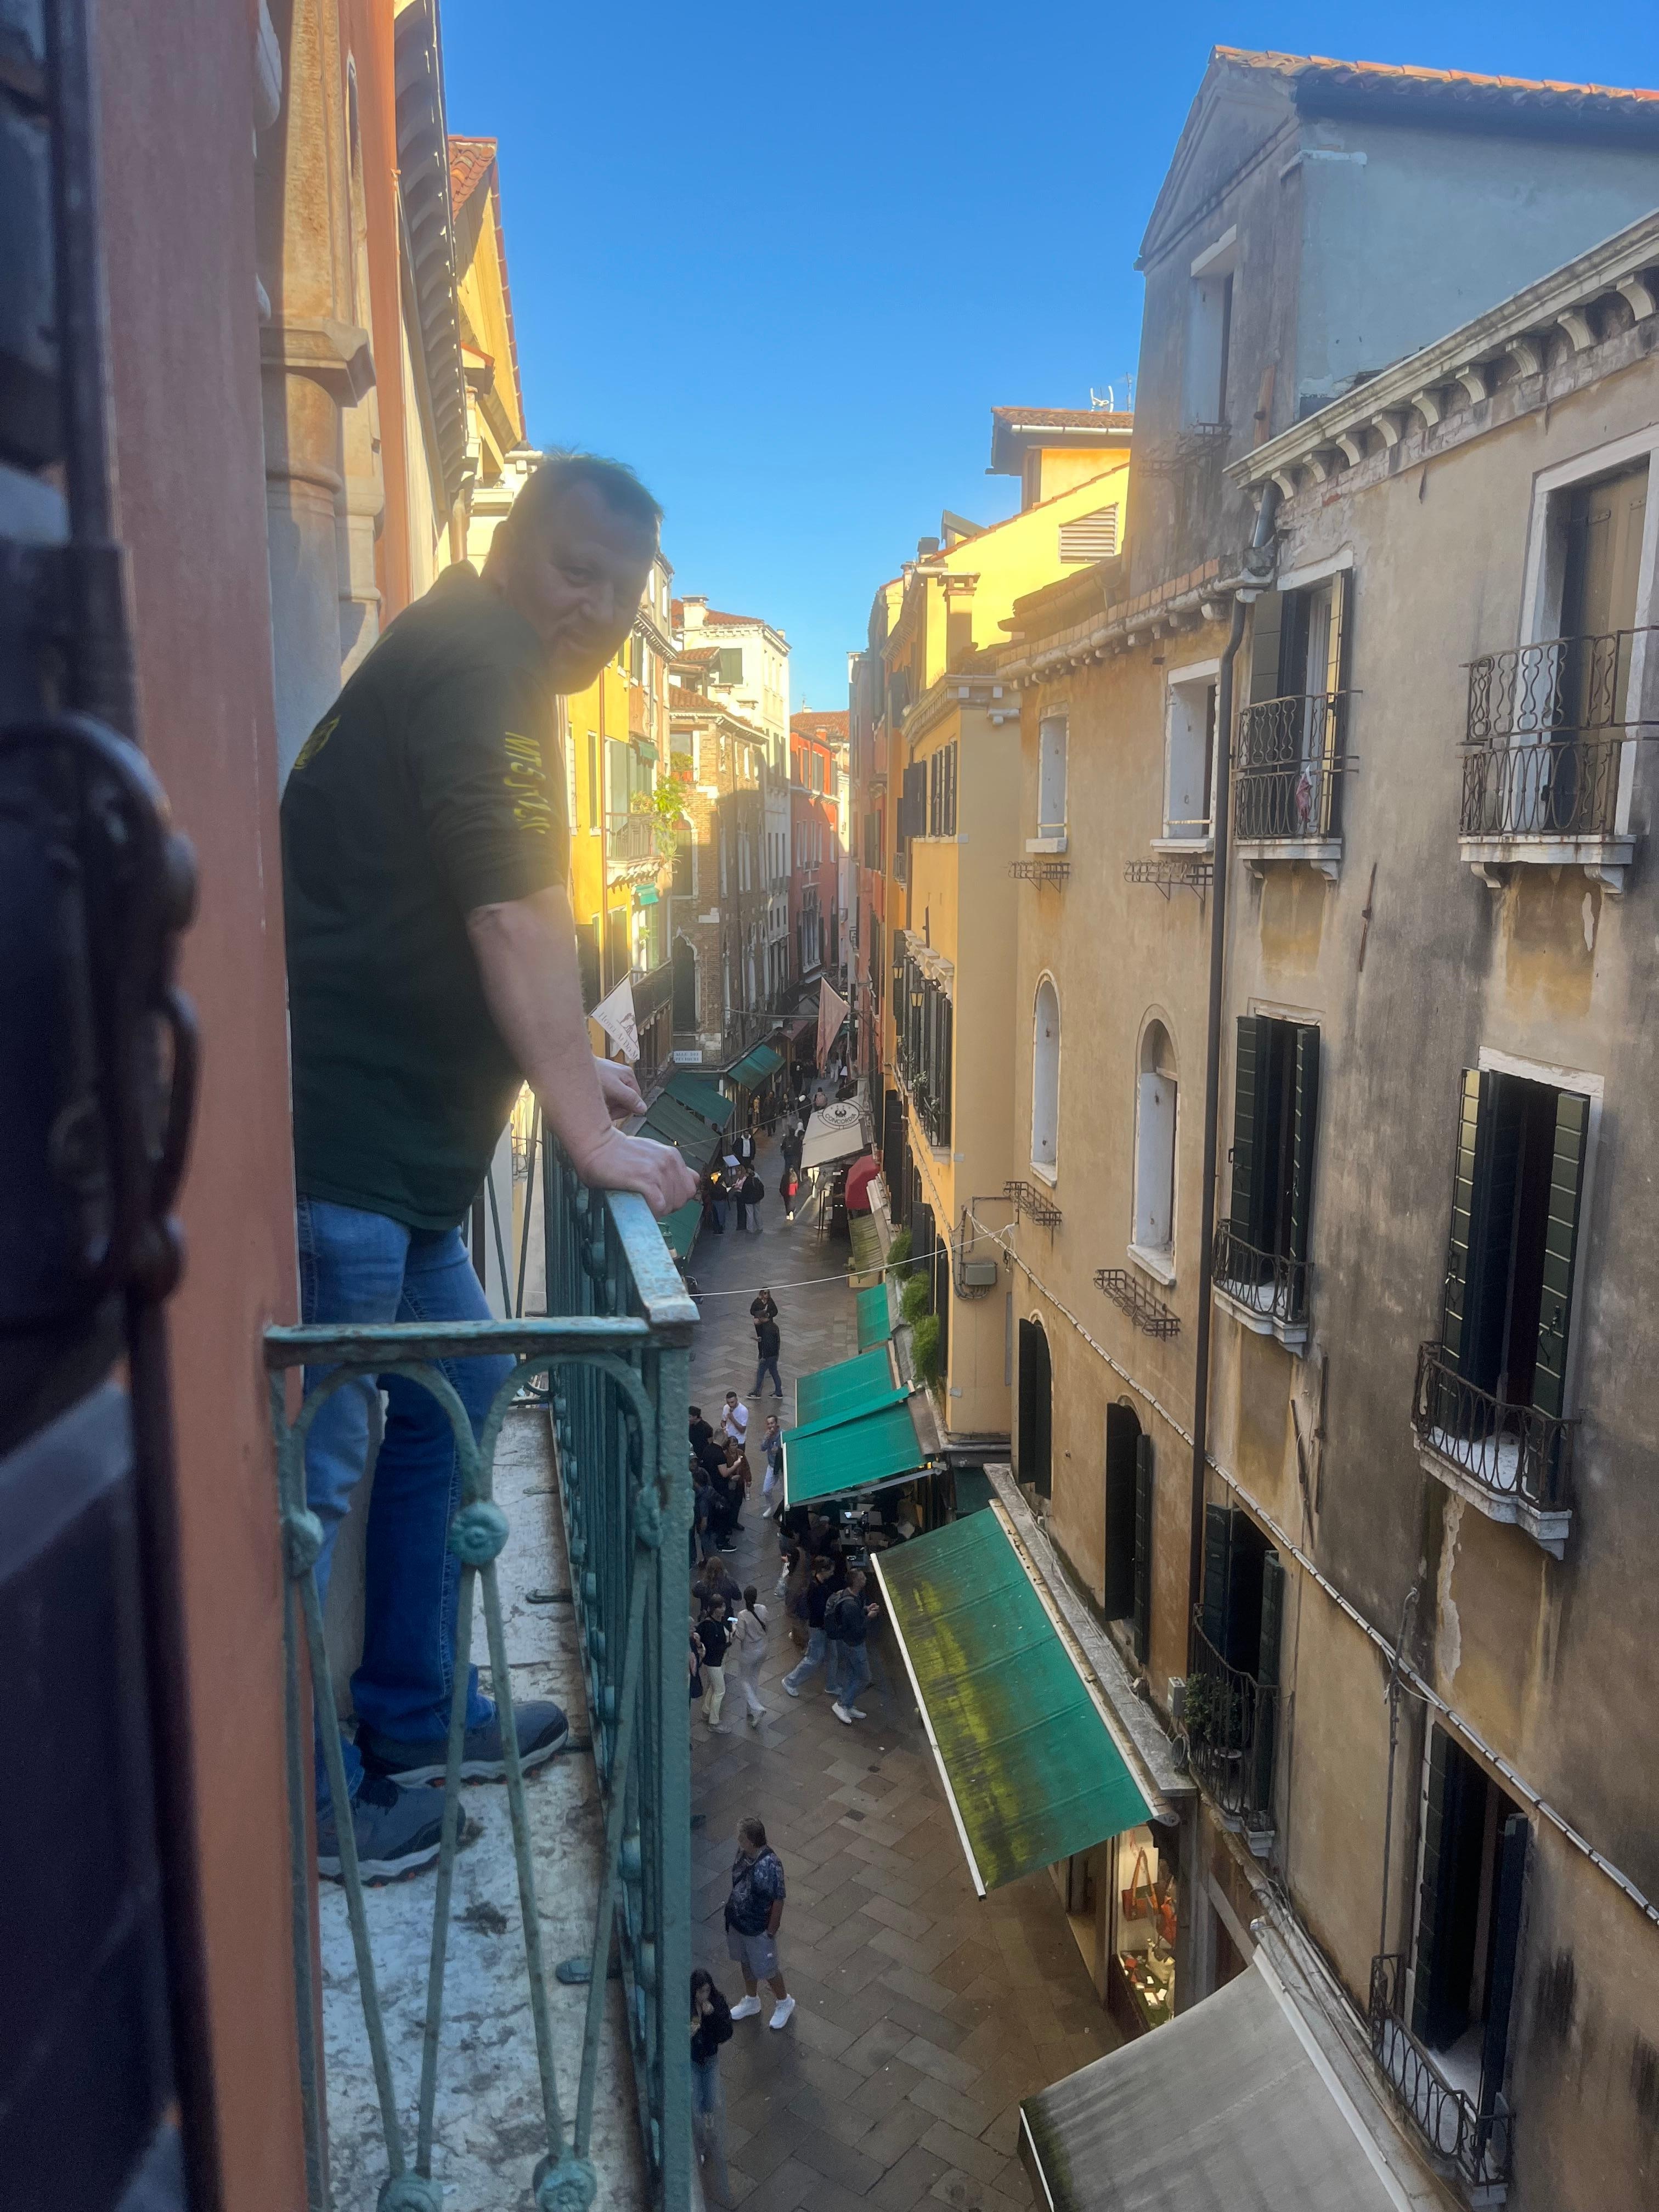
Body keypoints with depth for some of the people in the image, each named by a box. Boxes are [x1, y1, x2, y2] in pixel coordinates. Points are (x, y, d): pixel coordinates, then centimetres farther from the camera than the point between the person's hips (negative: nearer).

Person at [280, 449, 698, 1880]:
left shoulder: (480, 663, 20)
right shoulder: (479, 664, -12)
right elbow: (517, 921, -20)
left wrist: (567, 1066, 21)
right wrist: (594, 1136, -19)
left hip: (394, 1129, 11)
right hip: (337, 1133, -11)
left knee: (454, 1386, 18)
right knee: (319, 1456, -1)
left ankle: (416, 1714, 32)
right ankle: (299, 1793, 16)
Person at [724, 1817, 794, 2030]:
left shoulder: (770, 1866, -36)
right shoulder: (743, 1852, -14)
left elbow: (778, 1902, -24)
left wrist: (770, 1933, -15)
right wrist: (731, 1908, 14)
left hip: (758, 1928, -7)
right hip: (737, 1921, 7)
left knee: (766, 1969, 16)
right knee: (746, 1962, 27)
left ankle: (784, 2002, 43)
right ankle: (751, 2001, 52)